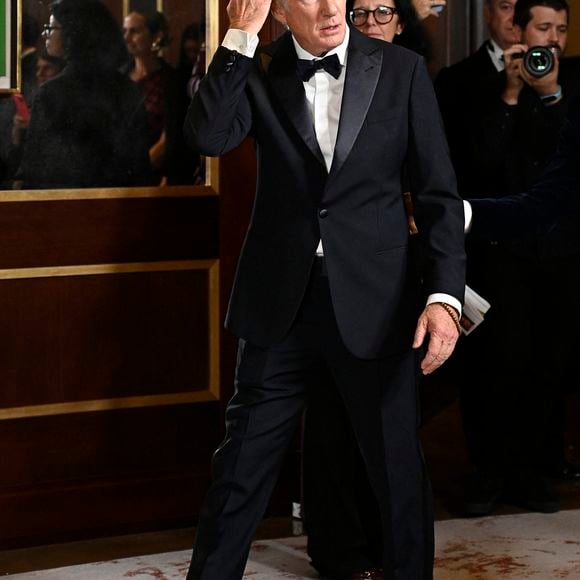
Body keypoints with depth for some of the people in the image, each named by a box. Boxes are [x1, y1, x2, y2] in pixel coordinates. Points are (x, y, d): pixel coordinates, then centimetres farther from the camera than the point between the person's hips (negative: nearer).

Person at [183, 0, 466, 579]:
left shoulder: (401, 69, 0)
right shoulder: (257, 72, 2)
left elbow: (438, 194, 0)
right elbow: (207, 137, -16)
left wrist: (444, 294, -11)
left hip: (374, 305, 0)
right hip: (282, 303, 0)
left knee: (398, 467, 8)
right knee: (241, 466, 4)